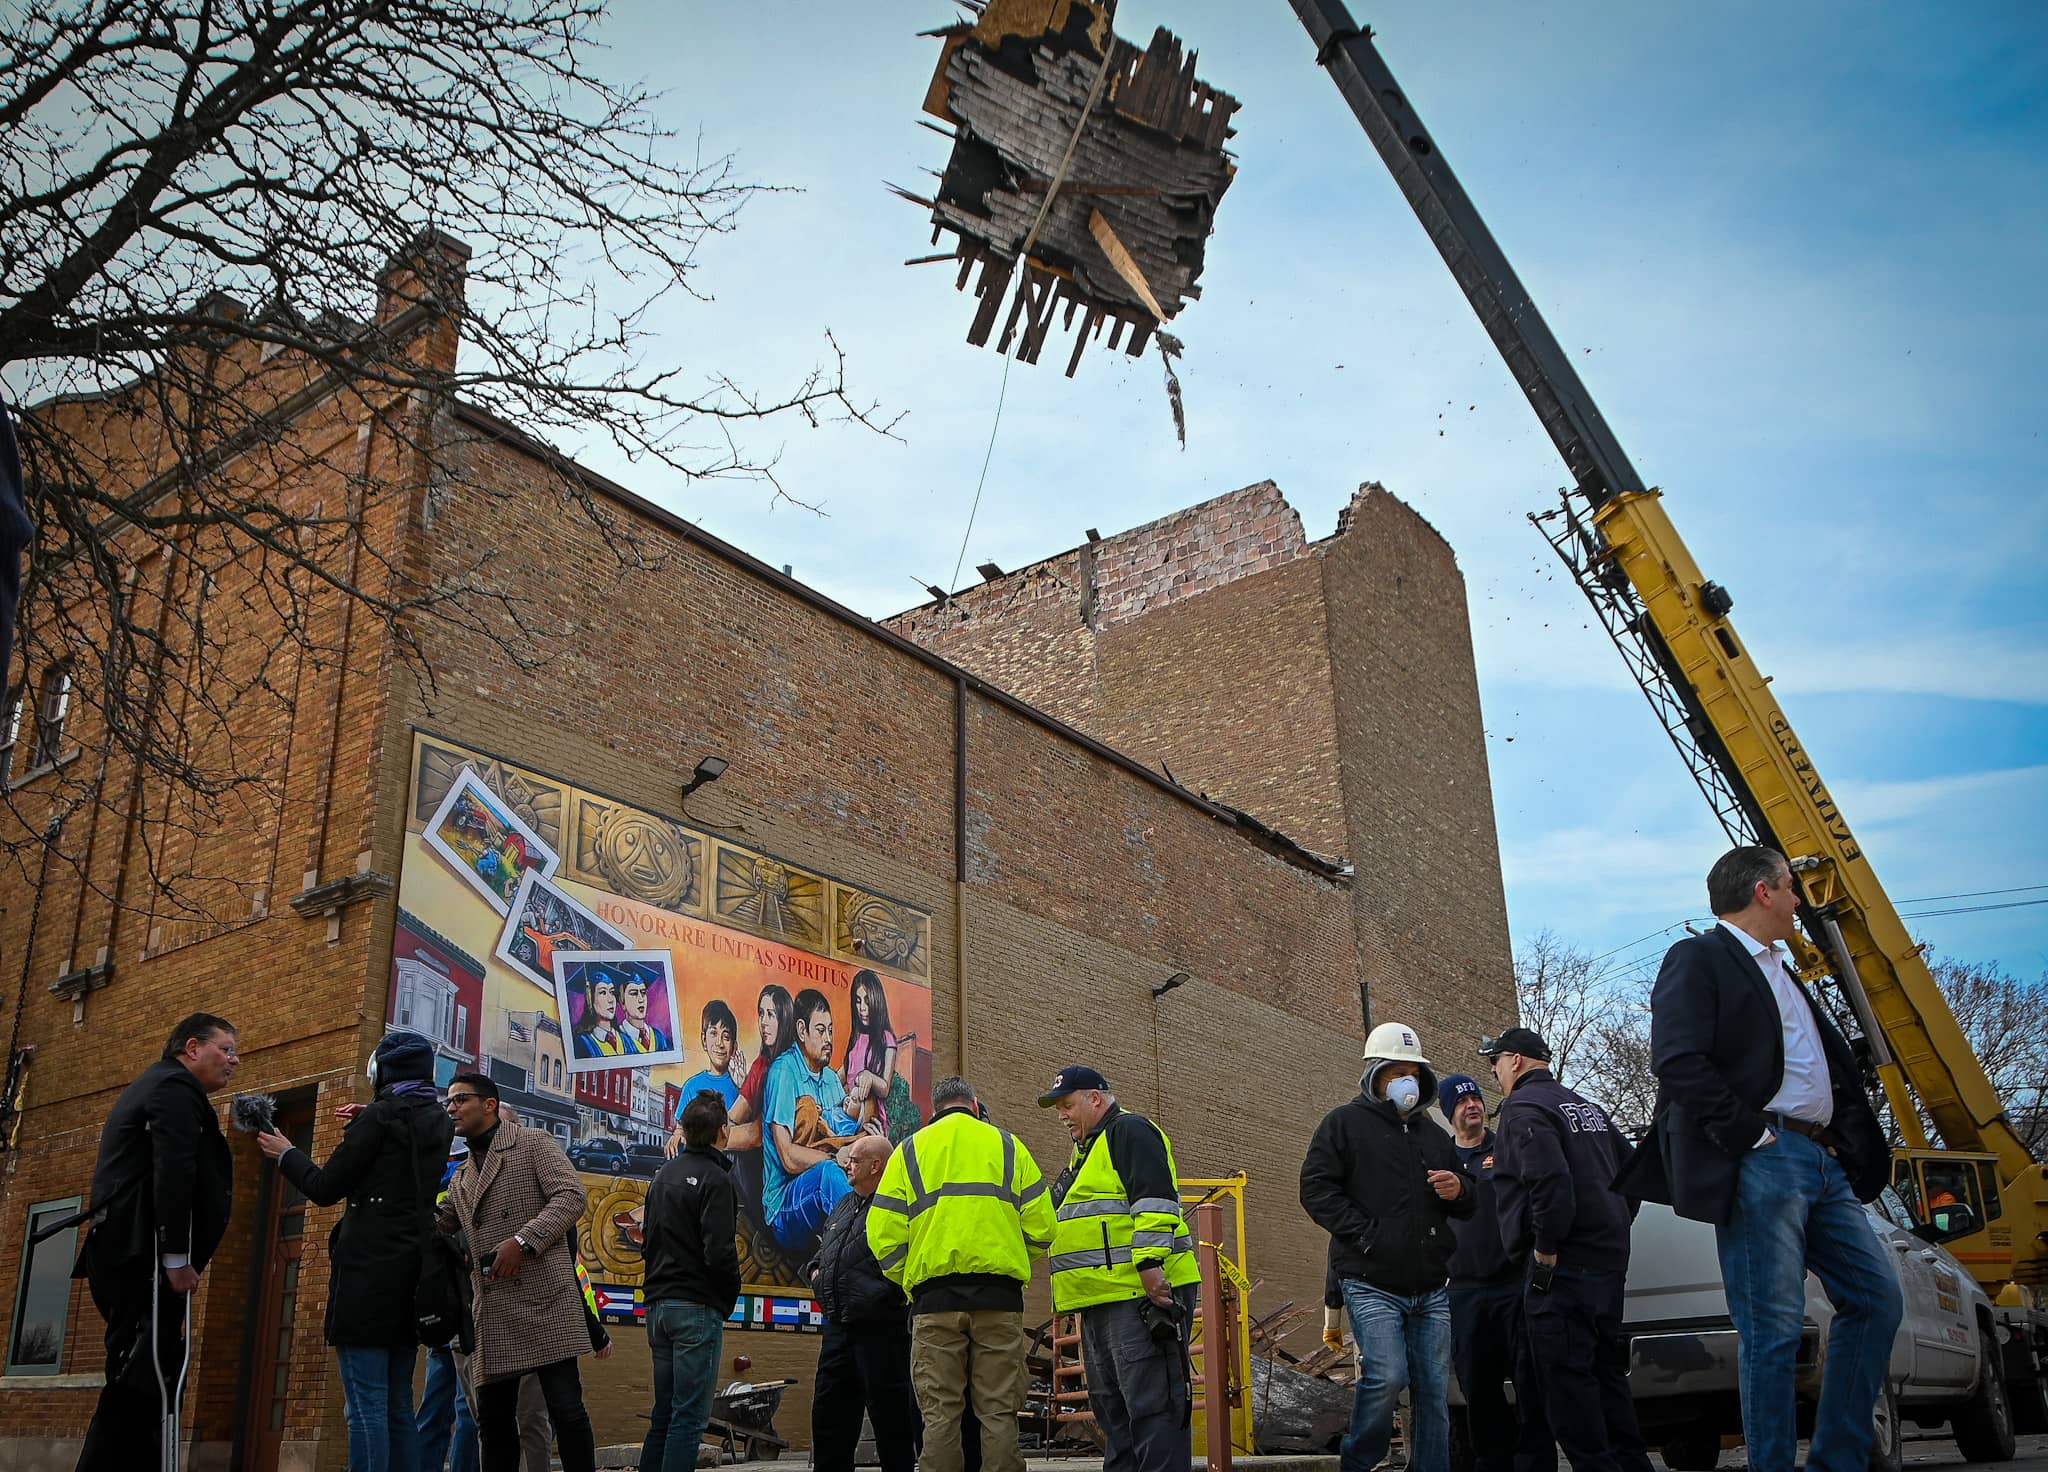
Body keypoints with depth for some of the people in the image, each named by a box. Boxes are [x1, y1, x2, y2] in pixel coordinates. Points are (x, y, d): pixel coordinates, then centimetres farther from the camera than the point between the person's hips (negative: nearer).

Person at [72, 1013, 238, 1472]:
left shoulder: (153, 1085, 26)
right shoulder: (177, 1087, -7)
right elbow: (173, 1173, -19)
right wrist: (177, 1258, -22)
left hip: (121, 1254, 11)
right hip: (148, 1254, -11)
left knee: (136, 1377, 11)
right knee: (139, 1379, -12)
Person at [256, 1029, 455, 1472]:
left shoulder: (380, 1116, -8)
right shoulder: (440, 1123, 12)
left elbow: (325, 1188, -5)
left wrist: (285, 1153, 12)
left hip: (369, 1271, -7)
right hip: (411, 1272, 7)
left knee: (365, 1407, -7)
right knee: (399, 1407, 11)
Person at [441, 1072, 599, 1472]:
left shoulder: (534, 1143, 4)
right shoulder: (460, 1179, 23)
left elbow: (571, 1195, -9)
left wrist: (523, 1240, -20)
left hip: (543, 1298, -6)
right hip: (491, 1310, 7)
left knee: (565, 1408, -8)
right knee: (492, 1417, 7)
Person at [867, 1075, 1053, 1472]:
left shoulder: (910, 1151, 12)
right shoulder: (1007, 1146, 13)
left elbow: (884, 1234, 3)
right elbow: (1040, 1228, 6)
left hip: (934, 1293, 0)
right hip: (999, 1292, 0)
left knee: (940, 1412, 3)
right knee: (999, 1410, 3)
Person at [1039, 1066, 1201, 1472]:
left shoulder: (1130, 1131, -6)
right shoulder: (1089, 1149, 25)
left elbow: (1155, 1199, -19)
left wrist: (1150, 1262, -24)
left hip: (1140, 1294, -11)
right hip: (1103, 1301, 11)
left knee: (1149, 1404, -11)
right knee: (1111, 1407, 13)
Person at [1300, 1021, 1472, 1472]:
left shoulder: (1433, 1134, 21)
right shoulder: (1345, 1123, 4)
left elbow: (1467, 1205, 28)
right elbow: (1316, 1190, -6)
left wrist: (1459, 1191, 3)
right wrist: (1367, 1235, -15)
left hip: (1431, 1288, 6)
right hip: (1372, 1284, -5)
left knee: (1434, 1391, 3)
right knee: (1387, 1375, -17)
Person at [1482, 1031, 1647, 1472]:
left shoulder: (1523, 1108, -10)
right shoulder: (1587, 1107, 19)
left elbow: (1550, 1179, -25)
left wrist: (1545, 1250, -18)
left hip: (1564, 1267, -10)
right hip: (1609, 1259, 10)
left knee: (1566, 1381, -6)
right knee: (1605, 1372, 16)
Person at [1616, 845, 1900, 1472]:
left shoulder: (1780, 973, 24)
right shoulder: (1697, 959, -4)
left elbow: (1831, 1066, 26)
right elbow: (1678, 1061, -16)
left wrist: (1847, 1144, 11)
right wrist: (1750, 1135, -17)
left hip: (1823, 1161, 9)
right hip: (1762, 1161, -9)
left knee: (1877, 1299, 8)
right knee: (1773, 1330, -7)